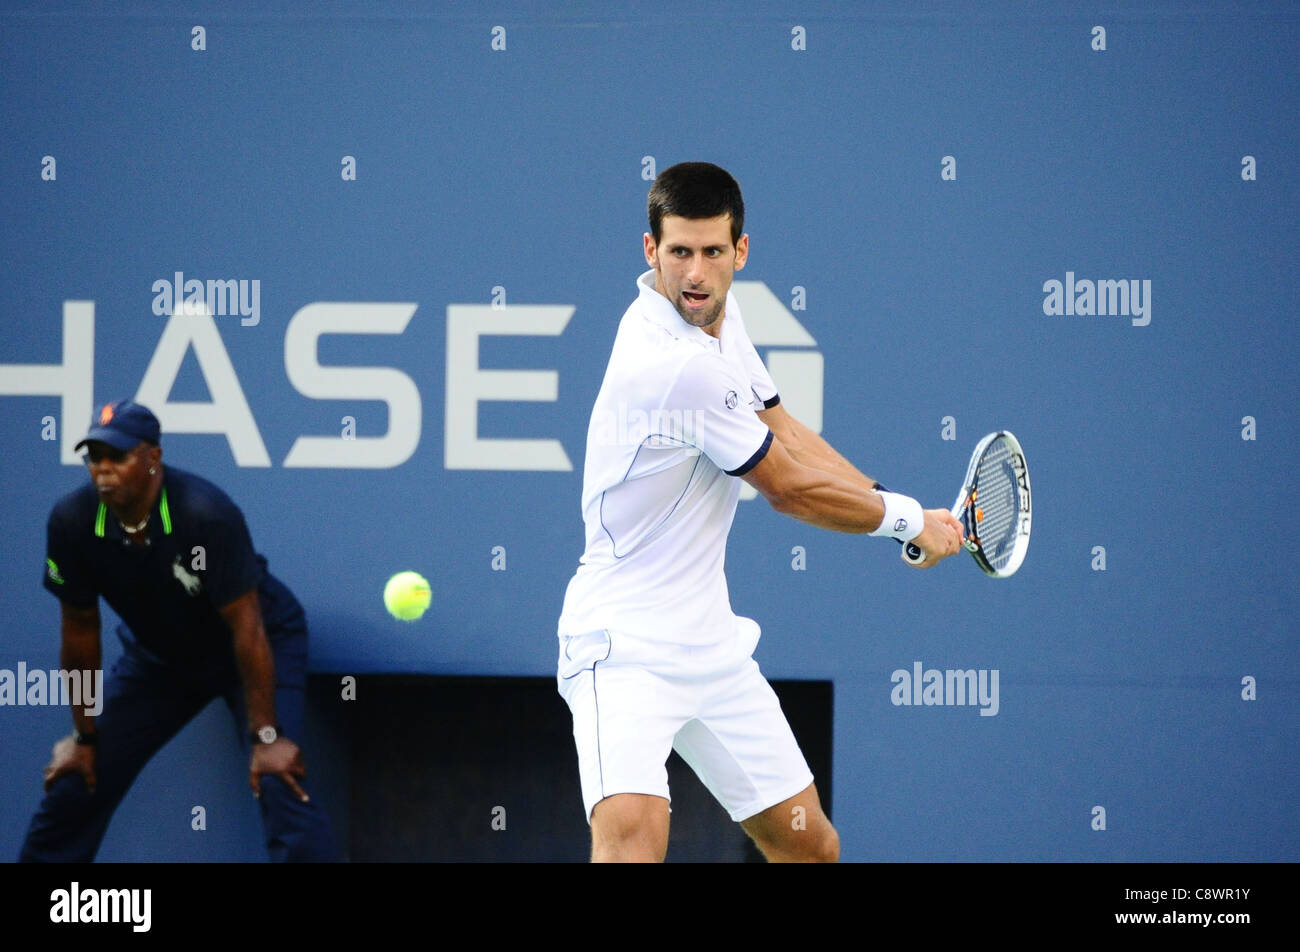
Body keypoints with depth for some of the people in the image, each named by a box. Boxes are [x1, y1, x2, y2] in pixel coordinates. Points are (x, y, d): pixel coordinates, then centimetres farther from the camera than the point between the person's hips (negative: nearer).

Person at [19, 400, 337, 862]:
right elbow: (80, 629, -7)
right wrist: (84, 735, -1)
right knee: (74, 787, 1)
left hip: (264, 644, -5)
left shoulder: (206, 514, -34)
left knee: (278, 782, -25)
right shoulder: (72, 521, -20)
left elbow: (246, 627, -30)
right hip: (159, 653, 5)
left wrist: (265, 737, -30)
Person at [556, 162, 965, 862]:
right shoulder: (677, 365, -23)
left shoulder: (717, 310, 5)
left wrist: (894, 503, 6)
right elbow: (789, 489, -12)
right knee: (633, 830, -33)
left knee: (810, 844, 12)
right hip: (626, 645, -10)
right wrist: (909, 520, 3)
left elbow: (779, 430, 17)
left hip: (708, 642, 10)